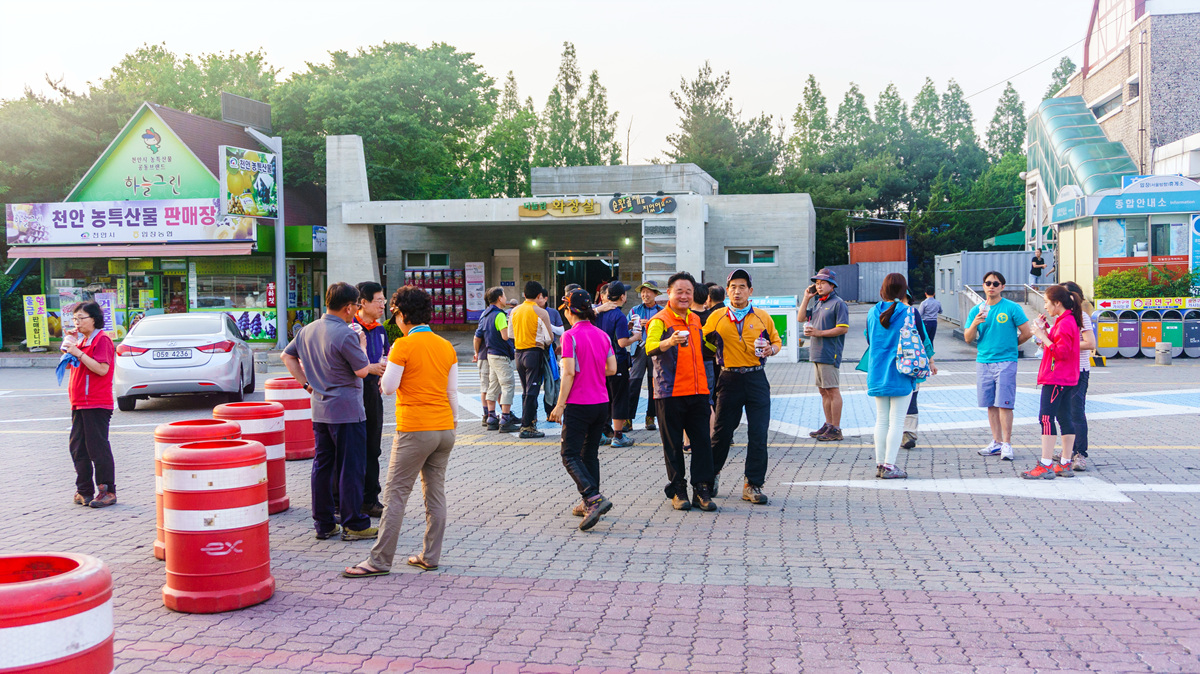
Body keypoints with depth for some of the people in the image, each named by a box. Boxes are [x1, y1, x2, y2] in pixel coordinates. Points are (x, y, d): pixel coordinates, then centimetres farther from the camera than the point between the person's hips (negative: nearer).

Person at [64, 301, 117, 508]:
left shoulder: (102, 339, -10)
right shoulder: (82, 340, 18)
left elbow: (102, 368, -22)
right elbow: (72, 365, 24)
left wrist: (78, 353, -22)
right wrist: (69, 346, 10)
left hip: (96, 404, -9)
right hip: (79, 404, 9)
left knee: (98, 448, -6)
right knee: (78, 448, 11)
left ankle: (107, 491, 0)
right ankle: (84, 491, 19)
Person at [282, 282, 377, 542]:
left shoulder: (308, 330, 7)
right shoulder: (346, 334, -18)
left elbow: (287, 356, 17)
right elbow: (362, 370, -13)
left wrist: (306, 382, 13)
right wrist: (362, 346, 3)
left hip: (320, 410, 8)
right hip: (347, 411, -8)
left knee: (322, 467, 12)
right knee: (351, 469, 0)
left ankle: (323, 524, 18)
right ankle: (354, 525, 5)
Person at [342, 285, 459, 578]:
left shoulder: (403, 346, -11)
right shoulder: (446, 346, 8)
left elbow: (389, 387, -8)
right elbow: (453, 391, 12)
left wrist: (389, 362, 8)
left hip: (415, 430, -6)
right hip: (445, 428, 6)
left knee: (396, 494, -1)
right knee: (436, 492, 11)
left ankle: (380, 560, 2)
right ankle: (430, 556, 16)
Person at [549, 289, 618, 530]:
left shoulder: (571, 336, -11)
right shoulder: (602, 335, 7)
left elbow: (569, 372, -16)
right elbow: (612, 369, 7)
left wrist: (560, 405, -11)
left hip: (578, 404, -7)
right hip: (601, 402, 7)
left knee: (570, 455, -2)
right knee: (590, 454, 15)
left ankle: (594, 498, -20)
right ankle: (588, 505, 18)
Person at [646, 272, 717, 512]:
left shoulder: (695, 319, 16)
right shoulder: (660, 320, -5)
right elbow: (650, 347, -24)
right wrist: (670, 342, -42)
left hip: (698, 391, 5)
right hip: (670, 392, -5)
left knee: (702, 442, 2)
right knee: (673, 444, 2)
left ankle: (702, 491, 8)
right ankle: (678, 491, 13)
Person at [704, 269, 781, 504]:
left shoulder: (762, 317, 6)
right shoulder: (716, 317, 4)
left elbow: (777, 341, 16)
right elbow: (703, 342, 14)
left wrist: (770, 349, -5)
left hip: (756, 379, 1)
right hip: (730, 379, 0)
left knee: (758, 434, -2)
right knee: (721, 431, 6)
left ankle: (753, 485, 7)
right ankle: (712, 474, 28)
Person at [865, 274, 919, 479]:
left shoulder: (873, 312, 3)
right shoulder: (910, 312, -10)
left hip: (878, 373, 5)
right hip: (900, 374, -5)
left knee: (881, 420, 12)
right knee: (896, 421, -1)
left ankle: (879, 463, 13)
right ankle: (889, 466, -2)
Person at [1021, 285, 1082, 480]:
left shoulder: (1065, 323, -17)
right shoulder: (1067, 321, 15)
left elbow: (1061, 353, -21)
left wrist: (1043, 336, -18)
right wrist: (1046, 329, 10)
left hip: (1056, 379, -11)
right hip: (1066, 379, 11)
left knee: (1046, 418, -10)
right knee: (1064, 418, 11)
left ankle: (1046, 466, -12)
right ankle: (1065, 464, 16)